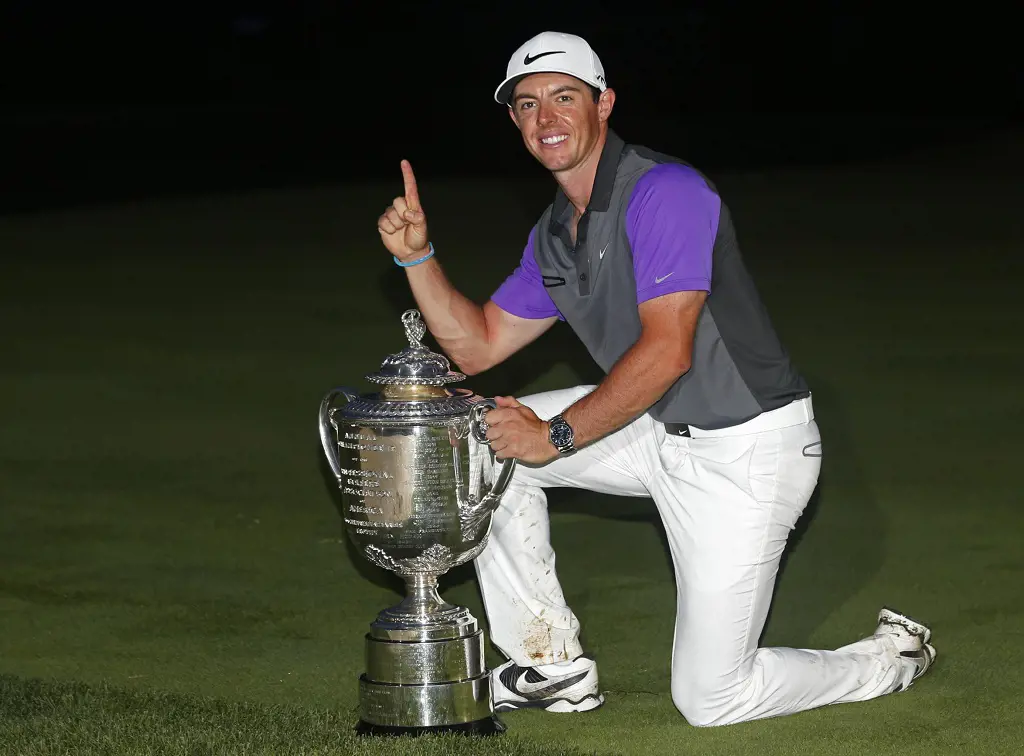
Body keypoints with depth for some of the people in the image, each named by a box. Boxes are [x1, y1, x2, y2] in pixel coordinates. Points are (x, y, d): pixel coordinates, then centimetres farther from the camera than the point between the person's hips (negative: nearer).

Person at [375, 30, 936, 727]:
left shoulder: (664, 191, -20)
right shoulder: (554, 236, 10)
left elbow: (667, 350, -25)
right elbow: (477, 344, 15)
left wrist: (555, 436, -19)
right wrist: (417, 254, 1)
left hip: (751, 452, -9)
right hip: (665, 436, 9)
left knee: (711, 700, -8)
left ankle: (892, 661, 17)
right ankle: (553, 666, 9)